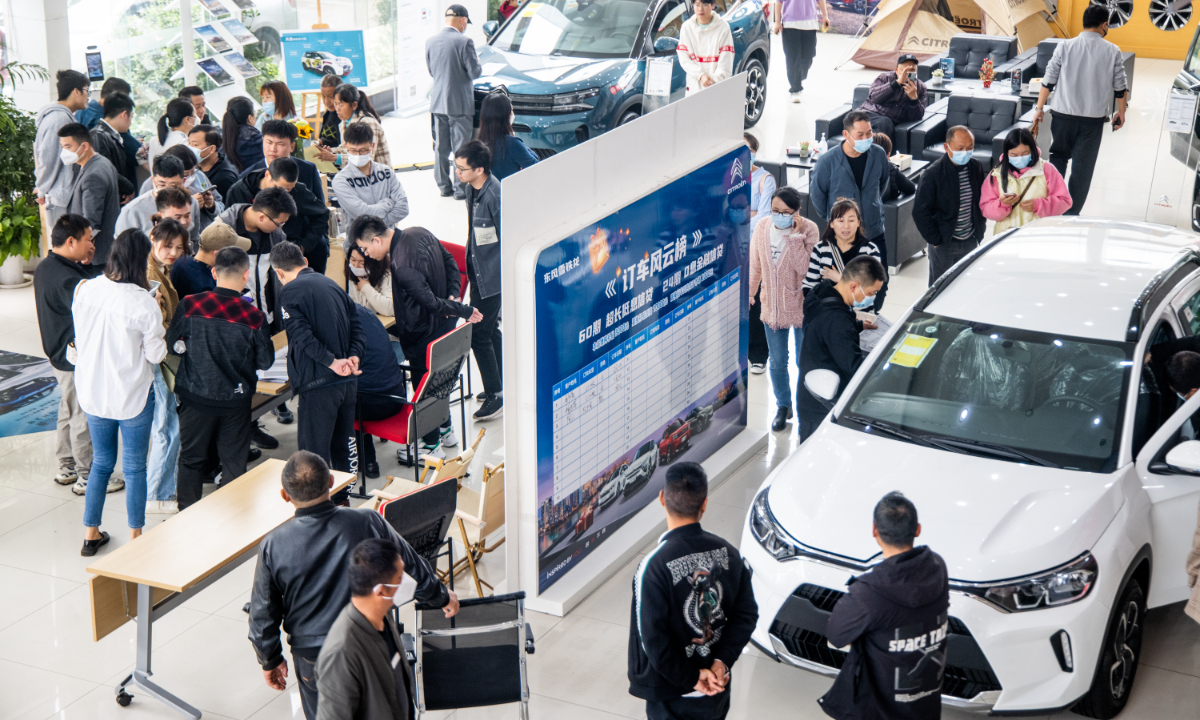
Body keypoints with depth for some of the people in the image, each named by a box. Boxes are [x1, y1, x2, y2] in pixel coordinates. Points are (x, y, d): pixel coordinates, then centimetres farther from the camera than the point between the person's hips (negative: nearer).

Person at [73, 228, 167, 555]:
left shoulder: (85, 290, -9)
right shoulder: (144, 304, -22)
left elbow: (79, 340, 5)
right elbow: (156, 354, -12)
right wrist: (159, 330, 2)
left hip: (92, 390, 4)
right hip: (132, 394, -4)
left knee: (101, 462, 20)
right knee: (134, 467, 10)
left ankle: (91, 534, 27)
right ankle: (135, 539, 18)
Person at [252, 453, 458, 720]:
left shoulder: (273, 546, -18)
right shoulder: (367, 523, -17)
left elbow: (263, 614, -6)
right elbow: (411, 568, -1)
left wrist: (270, 660, 12)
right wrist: (442, 597, 19)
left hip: (312, 658, 0)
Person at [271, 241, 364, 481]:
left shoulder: (290, 292, -8)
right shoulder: (331, 284, 15)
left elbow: (302, 335, -19)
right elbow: (355, 323, 10)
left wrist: (332, 362, -19)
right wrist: (354, 356, -1)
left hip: (319, 383, -8)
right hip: (348, 380, 8)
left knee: (314, 452, 0)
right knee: (344, 441, 21)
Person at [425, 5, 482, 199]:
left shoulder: (431, 41, 3)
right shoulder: (464, 42, -16)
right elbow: (475, 72, -13)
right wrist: (478, 62, 7)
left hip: (438, 102, 6)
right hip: (459, 103, -5)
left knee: (441, 147, 13)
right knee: (461, 148, 2)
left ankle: (444, 185, 19)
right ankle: (460, 188, 4)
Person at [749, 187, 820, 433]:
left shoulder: (808, 229, -18)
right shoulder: (762, 226, -7)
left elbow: (805, 268, -28)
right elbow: (755, 264, 6)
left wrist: (795, 236, -31)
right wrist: (749, 292, 9)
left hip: (801, 306, -3)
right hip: (772, 306, 3)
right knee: (777, 362, 15)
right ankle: (783, 406, 35)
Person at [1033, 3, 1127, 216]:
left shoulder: (1065, 47, -3)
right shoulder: (1112, 51, -1)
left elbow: (1048, 80, -2)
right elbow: (1120, 87, 4)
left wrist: (1039, 108, 8)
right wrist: (1121, 112, 18)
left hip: (1064, 114, 1)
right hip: (1094, 118, 0)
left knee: (1058, 157, 20)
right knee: (1083, 167, 6)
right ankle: (1071, 213, 9)